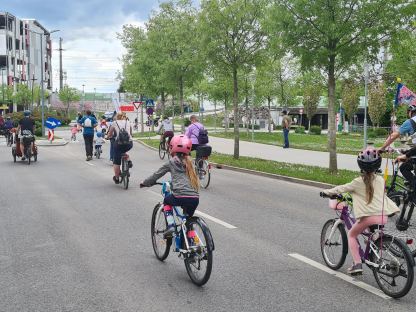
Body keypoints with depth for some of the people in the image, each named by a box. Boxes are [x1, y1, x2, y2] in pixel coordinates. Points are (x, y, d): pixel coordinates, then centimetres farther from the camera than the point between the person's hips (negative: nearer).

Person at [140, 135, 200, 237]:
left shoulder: (171, 162, 6)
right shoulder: (189, 162, 19)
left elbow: (157, 174, 14)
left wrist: (145, 183, 29)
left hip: (181, 197, -4)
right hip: (195, 198, 4)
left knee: (167, 201, 27)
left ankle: (170, 225, 11)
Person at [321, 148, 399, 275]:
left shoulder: (358, 182, -1)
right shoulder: (381, 180, 12)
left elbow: (341, 188, 8)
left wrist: (327, 192, 25)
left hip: (368, 217, -5)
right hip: (383, 217, 5)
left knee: (351, 235, 17)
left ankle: (357, 264, 5)